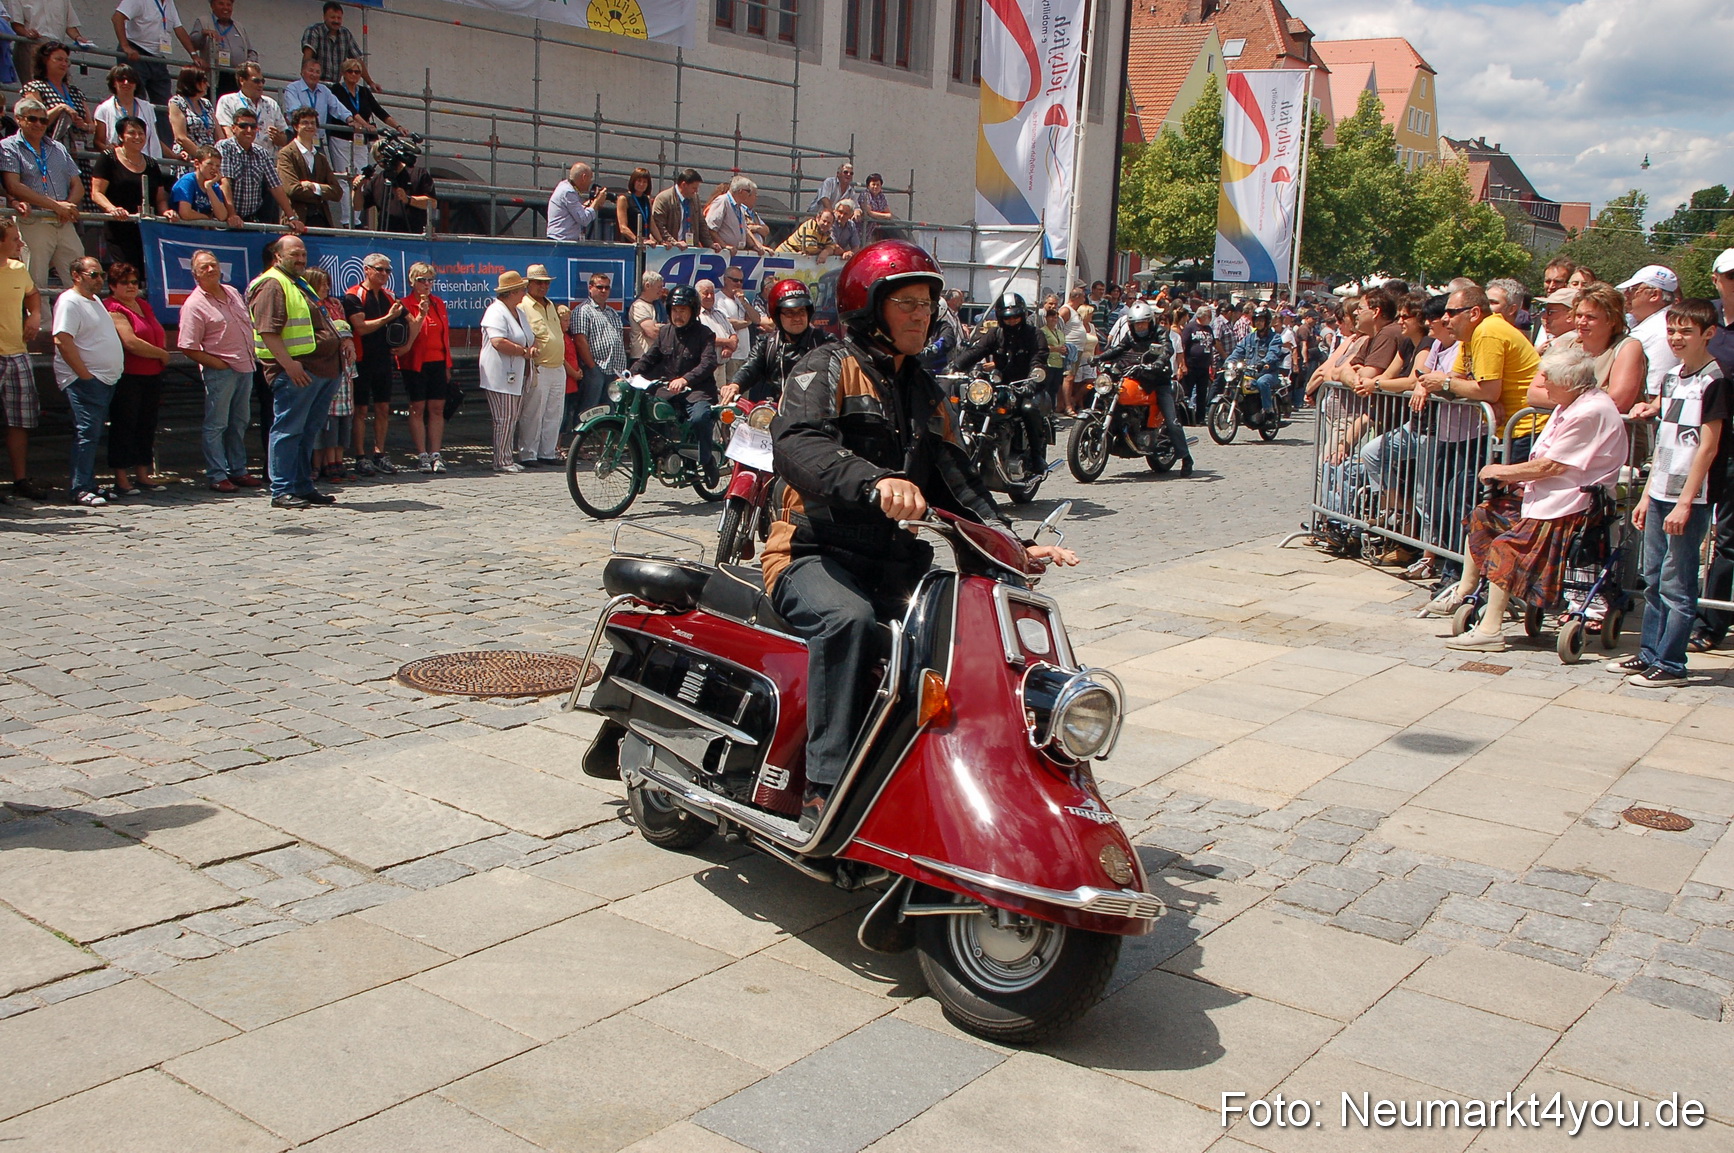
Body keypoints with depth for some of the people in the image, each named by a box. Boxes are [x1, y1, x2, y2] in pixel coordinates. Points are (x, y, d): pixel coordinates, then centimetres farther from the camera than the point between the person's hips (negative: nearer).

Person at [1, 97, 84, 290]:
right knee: (35, 289, -7)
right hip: (33, 224, -5)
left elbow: (78, 185, 17)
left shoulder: (58, 149, 22)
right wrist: (55, 205, -13)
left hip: (65, 224, 5)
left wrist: (68, 206, -5)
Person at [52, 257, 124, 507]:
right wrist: (85, 374, -20)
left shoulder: (95, 300, 19)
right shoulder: (69, 302, -11)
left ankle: (88, 484, 16)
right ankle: (81, 489, -11)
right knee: (87, 433, -12)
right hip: (85, 381, -9)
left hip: (105, 380, 9)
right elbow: (62, 340, -20)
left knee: (92, 434, 11)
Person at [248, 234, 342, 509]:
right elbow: (268, 331, -18)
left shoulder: (300, 284, 24)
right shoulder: (272, 284, -8)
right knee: (288, 429, -5)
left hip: (322, 370, 10)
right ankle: (282, 491, -2)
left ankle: (303, 486, 20)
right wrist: (288, 363, -24)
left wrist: (340, 341, 23)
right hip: (296, 370, -10)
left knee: (309, 431, 13)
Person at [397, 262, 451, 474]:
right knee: (418, 409, -2)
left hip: (438, 362, 5)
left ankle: (436, 454, 3)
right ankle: (422, 455, 0)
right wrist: (421, 315, -23)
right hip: (416, 363, -4)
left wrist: (447, 365, 14)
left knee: (437, 409, 1)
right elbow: (409, 336, -12)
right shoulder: (406, 305, -2)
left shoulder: (439, 304, 13)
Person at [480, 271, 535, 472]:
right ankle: (501, 461, -4)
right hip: (500, 376, -9)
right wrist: (524, 351, -16)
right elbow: (498, 342, -25)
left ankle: (506, 458, 15)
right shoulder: (496, 312, -13)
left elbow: (531, 337, 25)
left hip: (517, 376, 9)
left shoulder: (519, 312, 19)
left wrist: (533, 348, 1)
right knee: (504, 419, -8)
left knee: (512, 419, 10)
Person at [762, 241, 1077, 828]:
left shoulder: (926, 394, 23)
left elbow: (956, 480, 19)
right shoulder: (829, 368, -1)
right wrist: (876, 482, -40)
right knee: (849, 619, -38)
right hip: (815, 558, -6)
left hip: (899, 568, 6)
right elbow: (796, 444, -21)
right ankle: (825, 791, -34)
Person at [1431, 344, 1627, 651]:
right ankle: (1463, 592, 20)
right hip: (1548, 495, 11)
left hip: (1569, 506, -11)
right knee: (1483, 515, 13)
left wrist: (1504, 472, -10)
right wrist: (1511, 473, -2)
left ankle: (1490, 630, -19)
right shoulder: (1570, 405, 12)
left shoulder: (1591, 412, -22)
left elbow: (1551, 466, -22)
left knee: (1505, 546, -21)